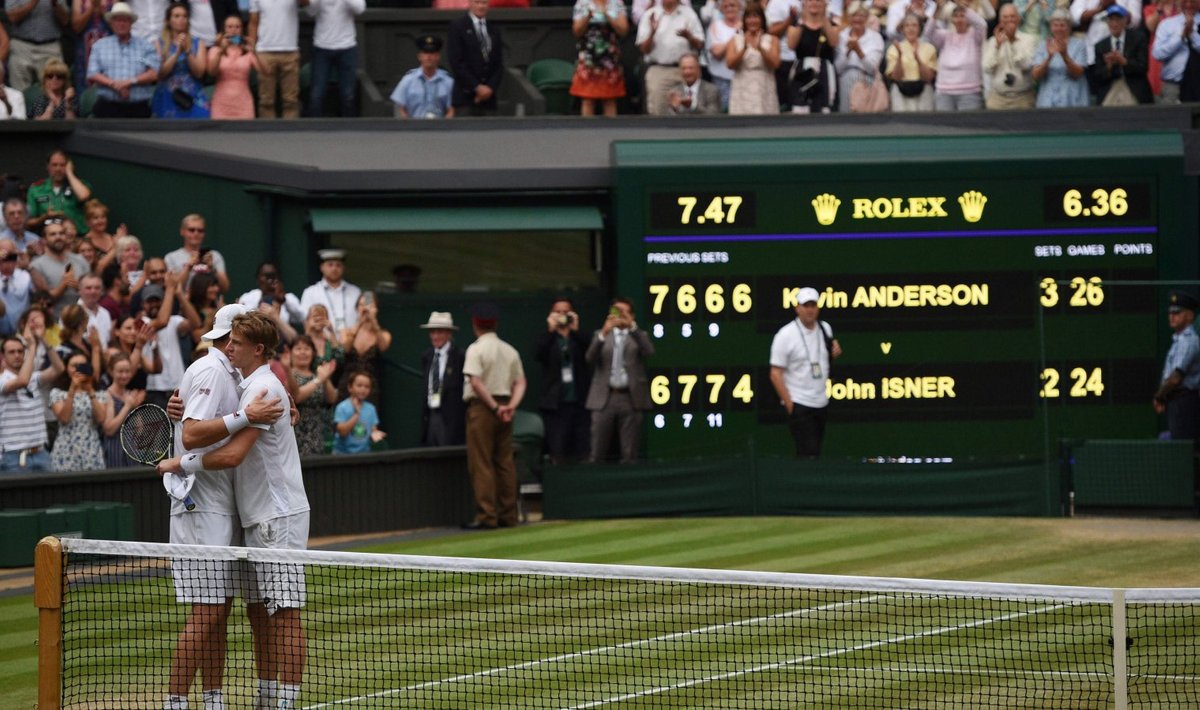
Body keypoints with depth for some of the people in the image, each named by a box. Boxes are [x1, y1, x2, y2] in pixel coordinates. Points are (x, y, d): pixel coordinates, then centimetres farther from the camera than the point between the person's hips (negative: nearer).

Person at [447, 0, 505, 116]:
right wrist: (476, 87, -11)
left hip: (489, 97, 4)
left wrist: (491, 87, -4)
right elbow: (456, 62, -7)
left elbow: (499, 64, 13)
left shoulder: (494, 29, 15)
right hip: (465, 97, -4)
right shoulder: (457, 26, 0)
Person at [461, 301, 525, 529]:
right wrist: (511, 406, -4)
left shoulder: (476, 349, -9)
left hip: (482, 407, -6)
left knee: (481, 464, -5)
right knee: (505, 463, 9)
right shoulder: (510, 350, 12)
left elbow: (476, 382, -19)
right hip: (503, 407, 6)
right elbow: (520, 383, 7)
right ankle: (508, 516, 9)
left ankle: (486, 516, -9)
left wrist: (494, 407, -15)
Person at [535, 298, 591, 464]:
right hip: (555, 403, -1)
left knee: (583, 451, 0)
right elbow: (538, 354, -11)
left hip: (579, 402, 1)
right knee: (557, 452, -5)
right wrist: (551, 330, -15)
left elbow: (591, 352, -8)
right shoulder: (547, 338, 8)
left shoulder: (580, 337, 10)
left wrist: (575, 329, -16)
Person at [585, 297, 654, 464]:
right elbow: (590, 358, -3)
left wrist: (632, 326, -17)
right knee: (597, 453, -3)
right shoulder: (600, 334, 15)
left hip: (630, 398, -1)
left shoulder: (639, 336, 12)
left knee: (629, 454, 0)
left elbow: (649, 351, -10)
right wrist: (604, 333, -17)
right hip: (604, 397, 1)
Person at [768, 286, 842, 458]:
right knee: (808, 456, -14)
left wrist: (835, 353, -1)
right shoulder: (785, 335, -12)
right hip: (799, 404, -6)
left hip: (821, 403, 7)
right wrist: (789, 405, -16)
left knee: (815, 452, 11)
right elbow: (775, 374, -12)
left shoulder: (825, 329, 7)